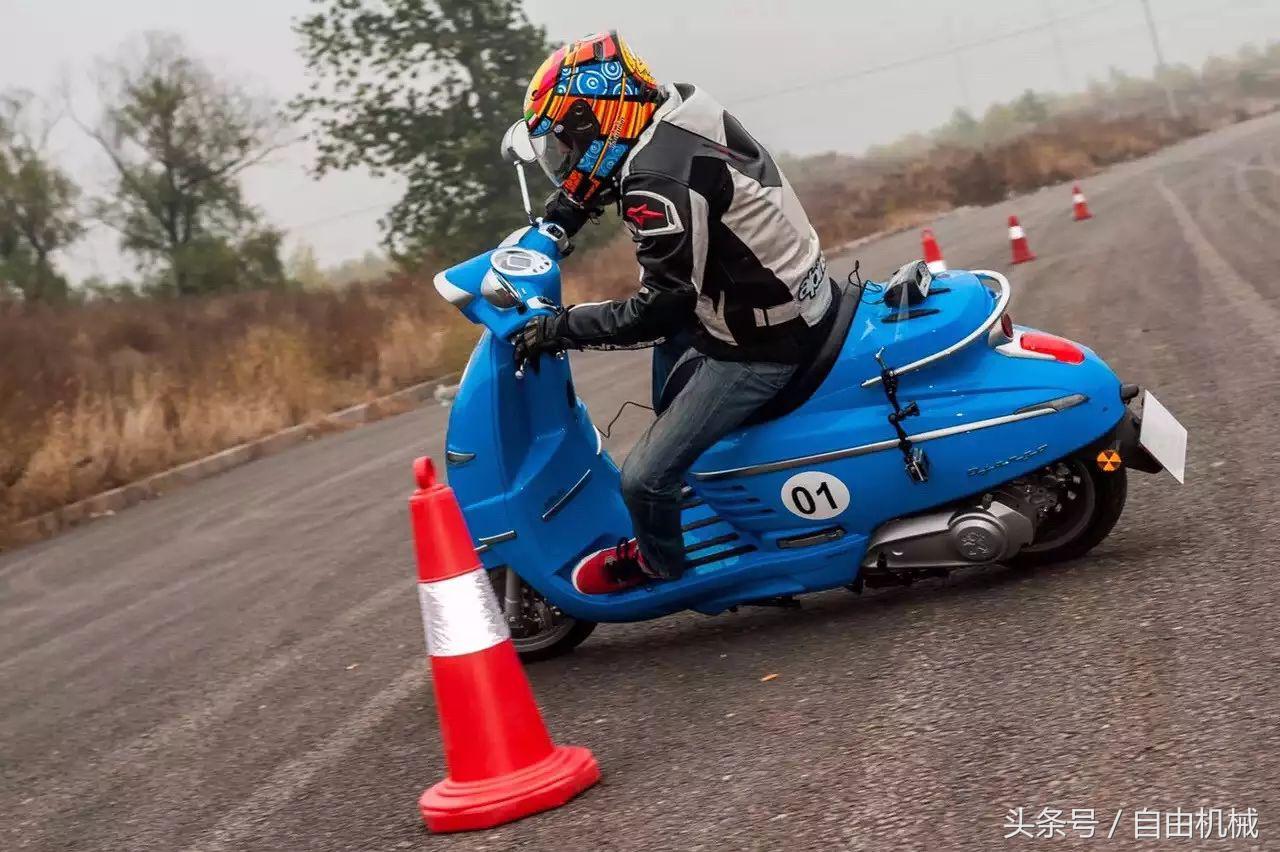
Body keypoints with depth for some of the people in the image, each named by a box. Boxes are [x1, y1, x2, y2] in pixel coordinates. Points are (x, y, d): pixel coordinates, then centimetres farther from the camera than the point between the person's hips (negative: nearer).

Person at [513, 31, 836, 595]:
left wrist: (559, 328, -15)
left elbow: (658, 309, -24)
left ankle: (657, 562, 25)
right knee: (670, 339, 36)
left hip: (761, 345, -10)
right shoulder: (678, 110, 2)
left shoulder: (659, 184, -27)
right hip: (800, 294, 10)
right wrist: (547, 226, 17)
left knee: (644, 478, -4)